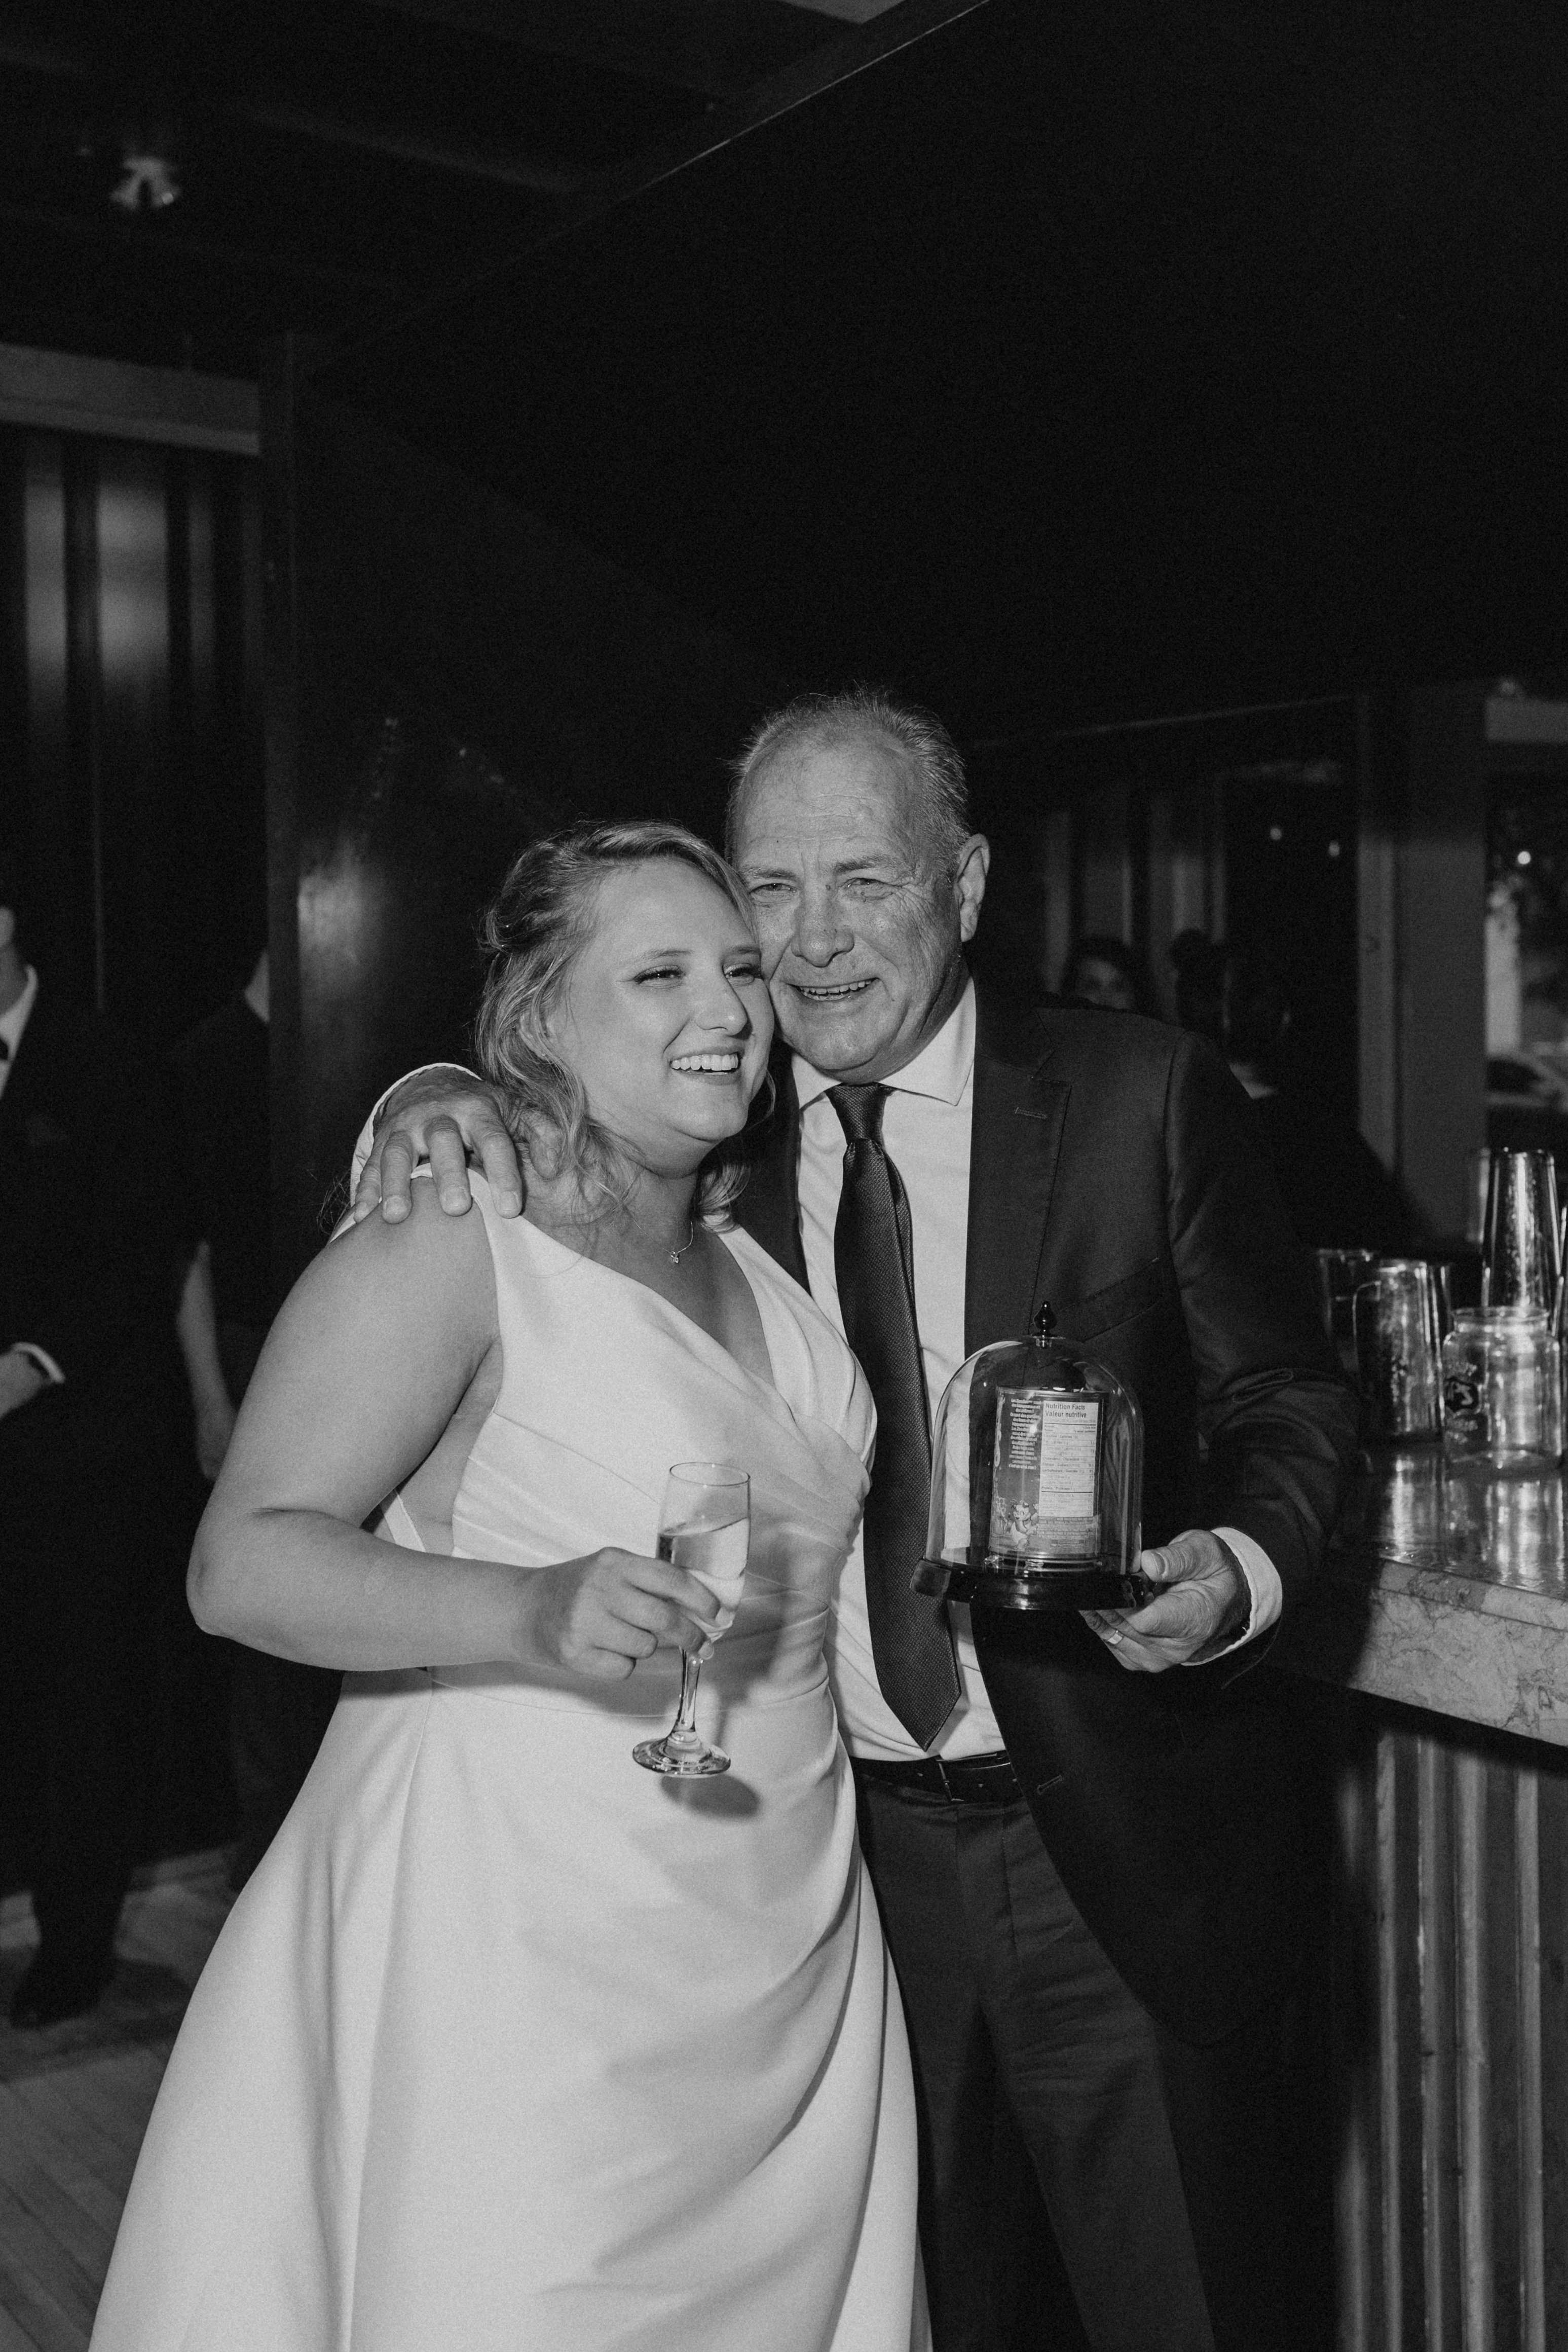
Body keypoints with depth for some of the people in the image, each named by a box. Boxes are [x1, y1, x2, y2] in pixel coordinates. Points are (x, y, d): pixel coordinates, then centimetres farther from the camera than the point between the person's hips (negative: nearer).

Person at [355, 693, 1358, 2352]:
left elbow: (1288, 1397, -2)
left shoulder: (1145, 1098, -8)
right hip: (844, 1847, 3)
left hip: (1126, 1856, -2)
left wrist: (1241, 1564, -21)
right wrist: (445, 1102, -14)